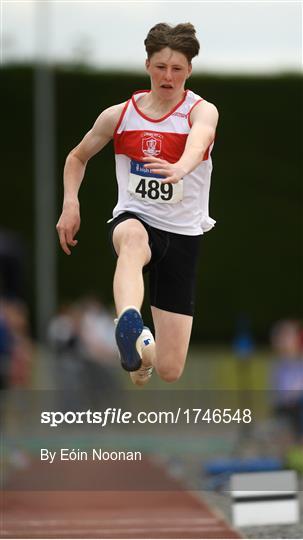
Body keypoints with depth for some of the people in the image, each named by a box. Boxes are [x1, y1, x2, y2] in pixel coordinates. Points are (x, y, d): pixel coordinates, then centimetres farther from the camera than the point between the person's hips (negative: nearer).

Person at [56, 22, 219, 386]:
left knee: (169, 371, -3)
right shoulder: (119, 115, 2)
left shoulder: (201, 111, -7)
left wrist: (181, 168, -56)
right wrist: (70, 203, 0)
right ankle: (129, 327, -70)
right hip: (134, 218, 0)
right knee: (134, 237, -43)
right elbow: (77, 157, 18)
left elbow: (199, 139, -32)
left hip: (183, 234, 0)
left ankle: (146, 348, 37)